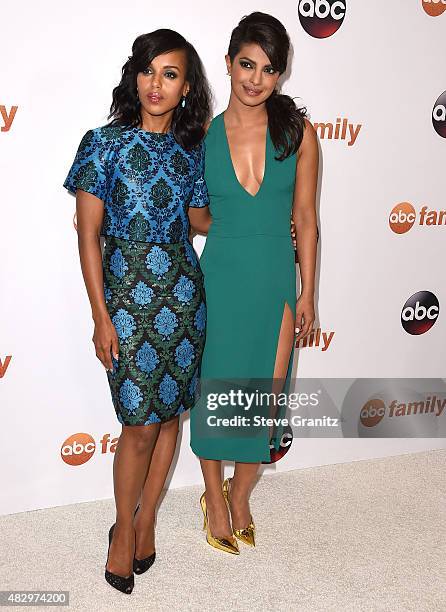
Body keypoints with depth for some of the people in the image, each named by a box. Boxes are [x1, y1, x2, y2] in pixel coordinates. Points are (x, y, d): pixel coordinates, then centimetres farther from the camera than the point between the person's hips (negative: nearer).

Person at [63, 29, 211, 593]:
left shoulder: (193, 150, 6)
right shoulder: (104, 143, -6)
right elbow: (88, 235, -7)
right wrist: (101, 317, -10)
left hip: (184, 294, 4)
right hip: (127, 298, -4)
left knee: (170, 413, 11)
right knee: (140, 424, -1)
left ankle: (146, 519, 31)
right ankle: (124, 528, 24)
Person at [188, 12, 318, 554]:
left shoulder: (298, 132, -4)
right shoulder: (202, 136, -4)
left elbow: (304, 217, 0)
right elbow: (198, 218, 8)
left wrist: (307, 292, 1)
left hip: (276, 284, 1)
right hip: (220, 281, 0)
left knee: (264, 398, 9)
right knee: (214, 392, 9)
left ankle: (240, 496, 34)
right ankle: (214, 497, 33)